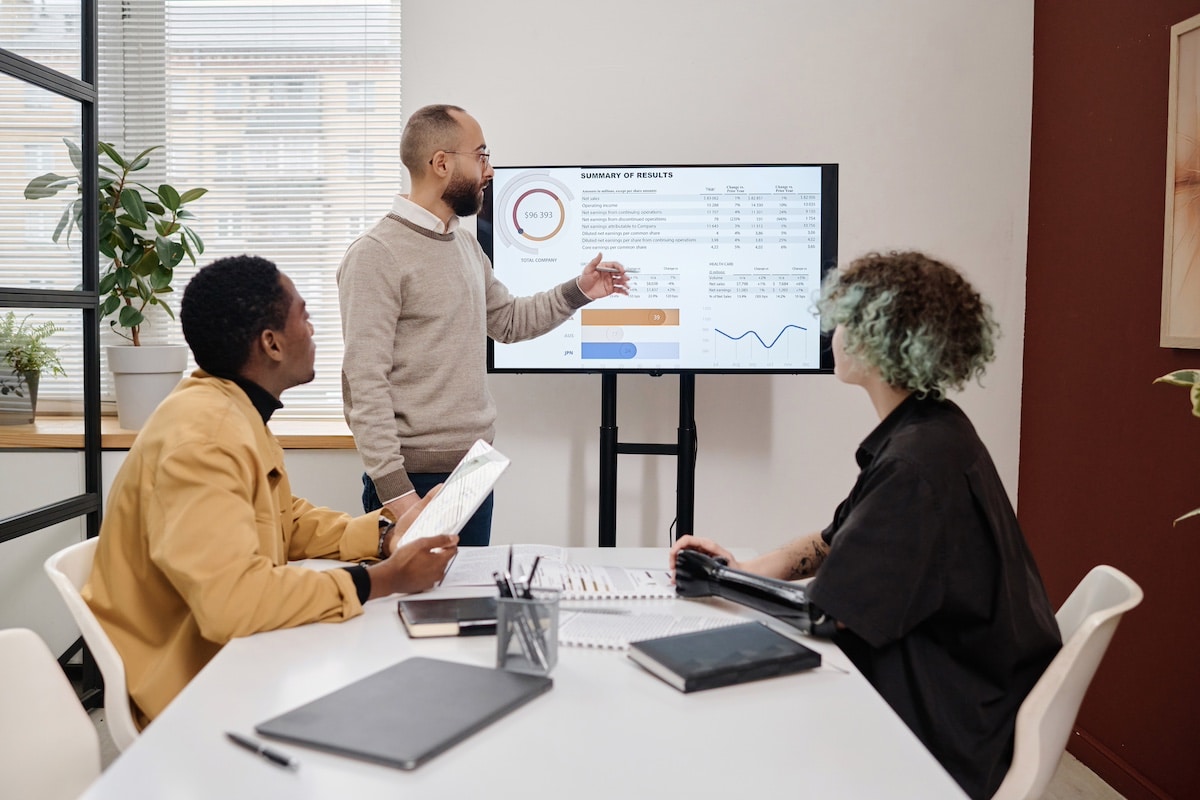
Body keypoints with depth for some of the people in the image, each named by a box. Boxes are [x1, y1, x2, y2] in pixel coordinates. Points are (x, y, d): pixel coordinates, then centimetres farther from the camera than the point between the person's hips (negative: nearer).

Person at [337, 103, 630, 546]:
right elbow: (365, 382, -18)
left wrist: (578, 291, 14)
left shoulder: (466, 246, 12)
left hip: (476, 470, 8)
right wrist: (393, 489, -22)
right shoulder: (375, 255, -14)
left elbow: (507, 321, 26)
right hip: (415, 478, -8)